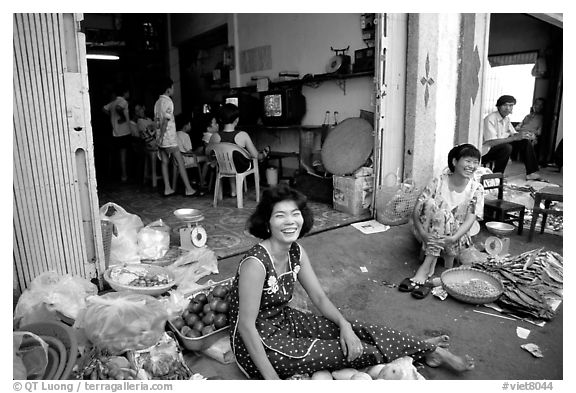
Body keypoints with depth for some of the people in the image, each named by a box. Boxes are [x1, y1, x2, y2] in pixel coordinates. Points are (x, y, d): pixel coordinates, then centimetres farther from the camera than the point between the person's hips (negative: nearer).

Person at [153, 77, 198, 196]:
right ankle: (188, 189, -4)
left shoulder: (157, 102, 13)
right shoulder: (168, 102, -13)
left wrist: (159, 137, 18)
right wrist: (161, 136, -19)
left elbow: (156, 120, 15)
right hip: (169, 138, -9)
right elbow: (165, 121, -20)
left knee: (165, 162, 10)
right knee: (180, 162, -5)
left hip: (160, 138, 9)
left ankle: (167, 189, 12)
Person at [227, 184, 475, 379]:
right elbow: (246, 325, -25)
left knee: (351, 332, -5)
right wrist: (271, 378, -23)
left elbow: (319, 297, 1)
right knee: (344, 352, -9)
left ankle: (429, 351, 10)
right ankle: (428, 351, 6)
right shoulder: (255, 263, -29)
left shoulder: (296, 252, -6)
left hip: (284, 321, 7)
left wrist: (344, 325, -15)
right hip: (258, 341, -7)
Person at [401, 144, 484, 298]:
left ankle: (426, 267, -31)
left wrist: (454, 238, -34)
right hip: (431, 233, 0)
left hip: (458, 235, 1)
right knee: (431, 203, -29)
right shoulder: (439, 182, -11)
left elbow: (470, 219, -16)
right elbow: (416, 211, -15)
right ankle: (433, 260, -30)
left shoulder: (476, 189, -6)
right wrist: (423, 233, -30)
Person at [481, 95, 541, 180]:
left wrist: (528, 136, -9)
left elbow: (514, 134, 13)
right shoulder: (490, 119, -20)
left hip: (499, 148, 9)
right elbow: (491, 142, -29)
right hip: (485, 153, -9)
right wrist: (515, 137, -31)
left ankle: (532, 173, 7)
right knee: (506, 147, -33)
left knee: (525, 141, 2)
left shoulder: (507, 119, 7)